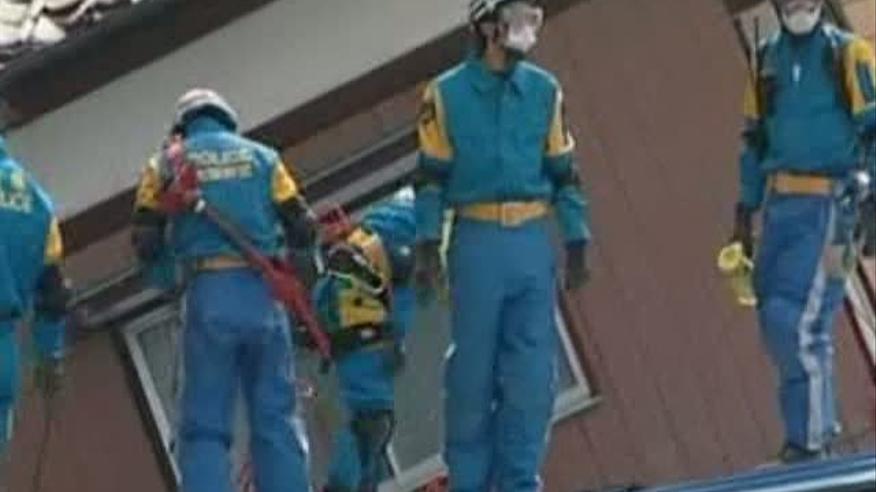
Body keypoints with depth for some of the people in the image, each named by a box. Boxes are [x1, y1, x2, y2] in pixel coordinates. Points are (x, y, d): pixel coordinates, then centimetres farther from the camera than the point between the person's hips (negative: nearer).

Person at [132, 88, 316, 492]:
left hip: (209, 296, -1)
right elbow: (302, 230, 11)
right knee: (276, 421, 5)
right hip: (261, 293, 1)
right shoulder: (262, 157, 14)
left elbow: (146, 245, 5)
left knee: (205, 426, -1)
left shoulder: (168, 164, 11)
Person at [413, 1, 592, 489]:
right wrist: (428, 246, -6)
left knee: (533, 372, -2)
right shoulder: (446, 95, 2)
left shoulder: (544, 91, 10)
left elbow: (564, 171, 13)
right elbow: (431, 177, 2)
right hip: (477, 242, -3)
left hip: (533, 240, 3)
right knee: (473, 370, -1)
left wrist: (577, 242, 8)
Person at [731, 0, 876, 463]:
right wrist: (745, 210, 17)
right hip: (782, 206, 6)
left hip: (830, 206, -6)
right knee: (776, 319, 7)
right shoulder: (767, 59, 14)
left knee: (794, 316, -15)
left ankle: (808, 435, -5)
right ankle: (820, 420, 23)